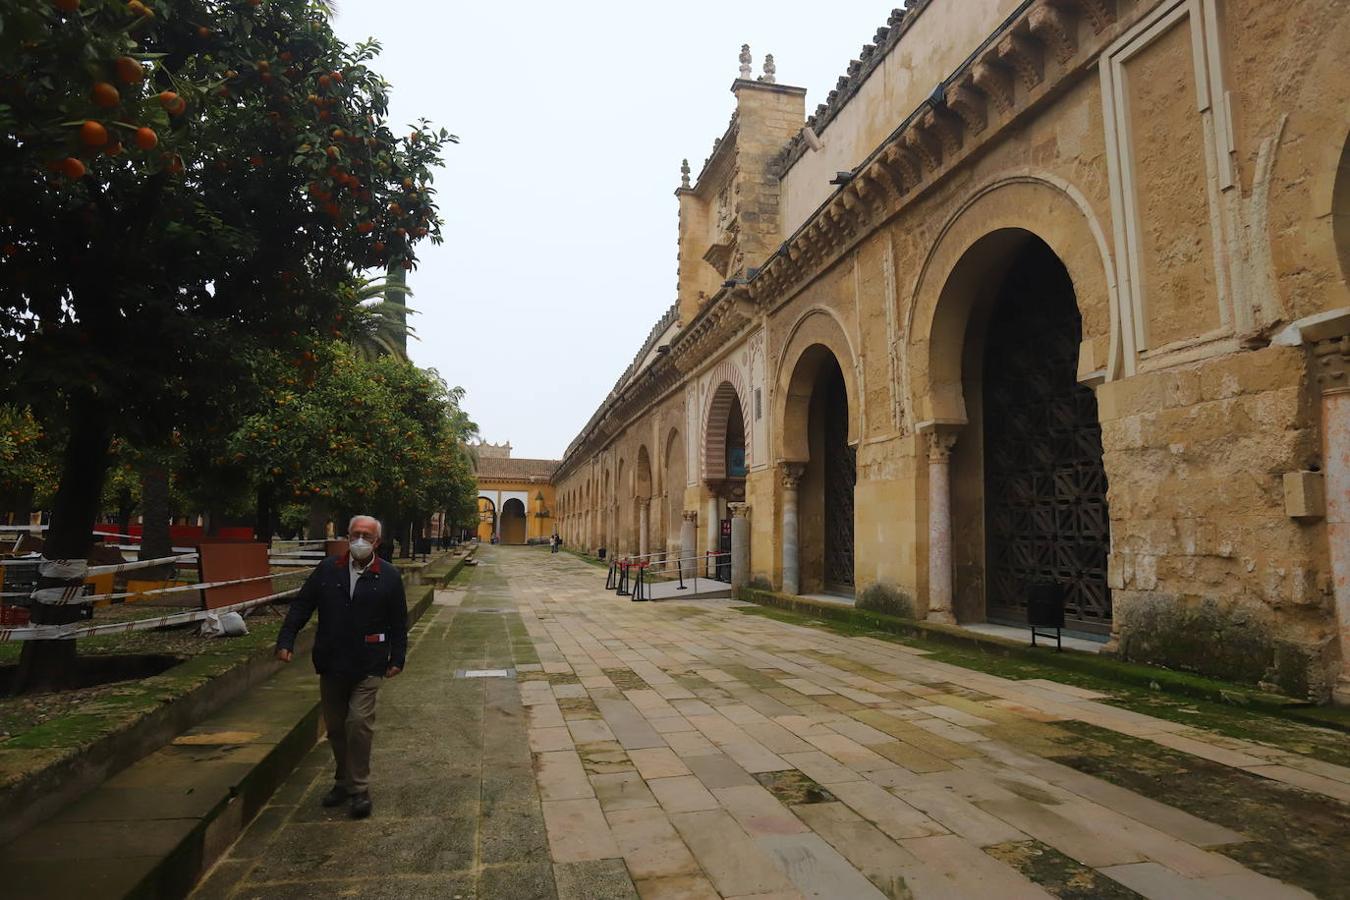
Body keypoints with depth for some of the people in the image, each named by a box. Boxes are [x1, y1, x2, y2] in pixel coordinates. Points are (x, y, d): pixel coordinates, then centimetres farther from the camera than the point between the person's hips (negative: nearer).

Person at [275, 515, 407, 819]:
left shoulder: (389, 576, -3)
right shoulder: (327, 570, 2)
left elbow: (399, 621, 1)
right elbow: (301, 606, 6)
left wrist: (397, 658, -1)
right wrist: (286, 640, -4)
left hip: (368, 666, -3)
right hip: (331, 664, 3)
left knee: (359, 722, -10)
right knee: (335, 726, 13)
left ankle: (359, 788, 4)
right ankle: (343, 780, 31)